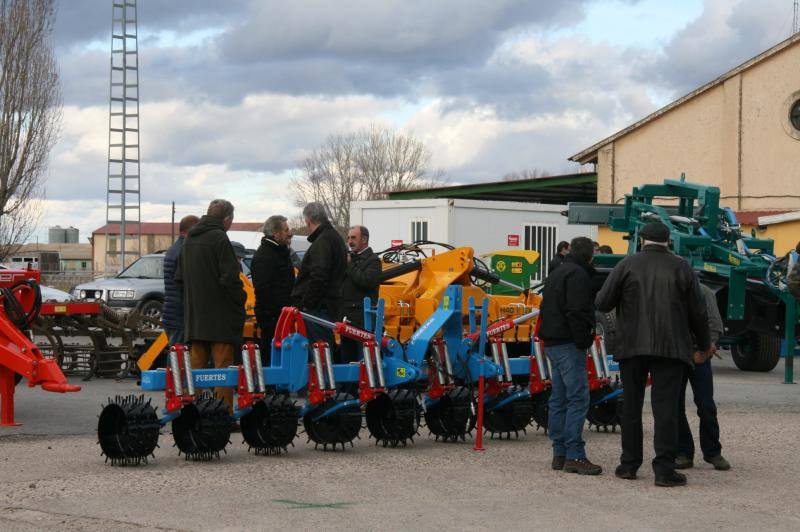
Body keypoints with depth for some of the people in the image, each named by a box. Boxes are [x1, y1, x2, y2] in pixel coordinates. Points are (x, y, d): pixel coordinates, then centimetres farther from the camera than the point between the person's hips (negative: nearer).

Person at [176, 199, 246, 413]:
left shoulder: (189, 240, 13)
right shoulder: (219, 239, -12)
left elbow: (180, 279, 18)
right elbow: (230, 278, -18)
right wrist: (240, 300, -5)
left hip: (194, 316, 7)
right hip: (221, 318, -7)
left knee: (197, 365, 11)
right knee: (223, 365, -4)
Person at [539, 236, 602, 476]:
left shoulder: (557, 274, 21)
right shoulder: (578, 274, -10)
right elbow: (576, 312, -20)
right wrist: (584, 340, -16)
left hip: (552, 342, 10)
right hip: (568, 344, -10)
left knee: (559, 399, 11)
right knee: (578, 398, -11)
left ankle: (560, 453, 14)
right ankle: (574, 455, -15)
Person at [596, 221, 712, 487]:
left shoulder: (627, 265, 1)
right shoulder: (681, 268, 3)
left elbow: (602, 303, -2)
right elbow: (698, 311, 5)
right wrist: (704, 343, 20)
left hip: (632, 346, 1)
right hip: (670, 346, -1)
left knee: (631, 405, 12)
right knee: (666, 406, -3)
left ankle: (629, 464, 16)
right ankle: (664, 468, -9)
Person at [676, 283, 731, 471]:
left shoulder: (704, 292, 0)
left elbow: (715, 327, -1)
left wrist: (703, 349, -14)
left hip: (698, 357, -2)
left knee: (706, 405, -1)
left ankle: (712, 452, 10)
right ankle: (683, 452, 10)